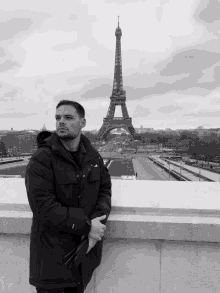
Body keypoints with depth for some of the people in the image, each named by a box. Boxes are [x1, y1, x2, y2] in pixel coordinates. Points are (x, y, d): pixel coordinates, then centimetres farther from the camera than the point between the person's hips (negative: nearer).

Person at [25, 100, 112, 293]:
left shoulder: (93, 156, 2)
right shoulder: (41, 159, -17)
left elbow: (105, 189, 3)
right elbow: (43, 207, -23)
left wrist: (98, 222, -16)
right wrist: (87, 226, -23)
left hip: (86, 247, 5)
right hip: (53, 250, -5)